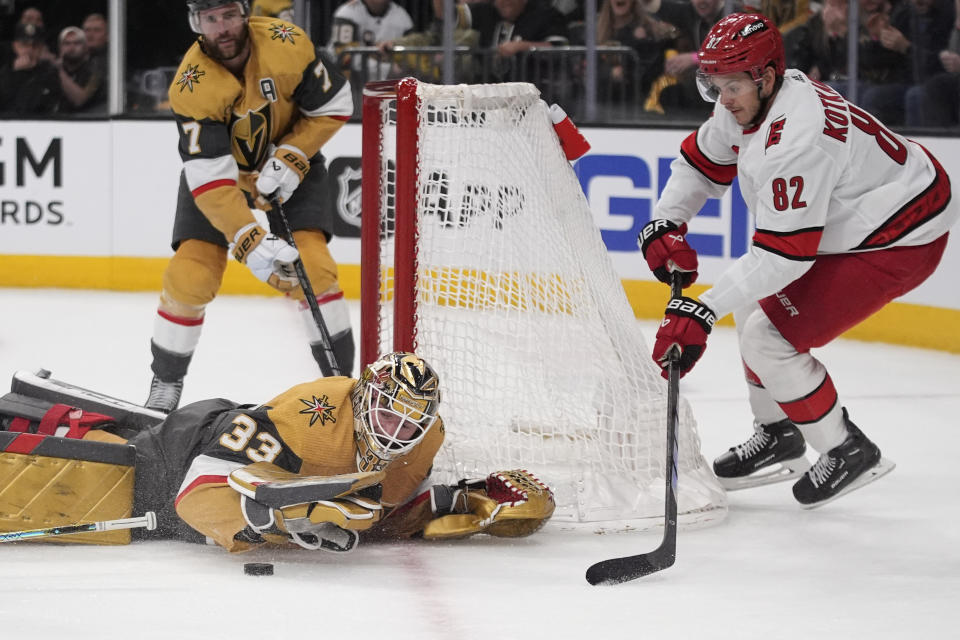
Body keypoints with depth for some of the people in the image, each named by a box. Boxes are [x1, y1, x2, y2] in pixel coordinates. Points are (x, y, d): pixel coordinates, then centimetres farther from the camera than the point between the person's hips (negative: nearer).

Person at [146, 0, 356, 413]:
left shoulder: (286, 44, -26)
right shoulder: (192, 85, -29)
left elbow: (334, 106, -10)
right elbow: (210, 180, -34)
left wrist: (291, 159, -21)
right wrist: (250, 243, -44)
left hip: (289, 164, 1)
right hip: (215, 168, 0)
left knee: (311, 267, -16)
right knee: (189, 277, -11)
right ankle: (165, 385, 9)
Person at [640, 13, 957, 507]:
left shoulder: (796, 140, -33)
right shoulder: (749, 103, -3)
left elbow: (784, 253, -34)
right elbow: (701, 161, 14)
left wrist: (703, 309, -33)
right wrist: (665, 225, -3)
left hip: (899, 242, -11)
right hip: (848, 222, 11)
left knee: (769, 337, -12)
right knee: (754, 305, 16)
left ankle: (847, 452, 3)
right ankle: (778, 437, 31)